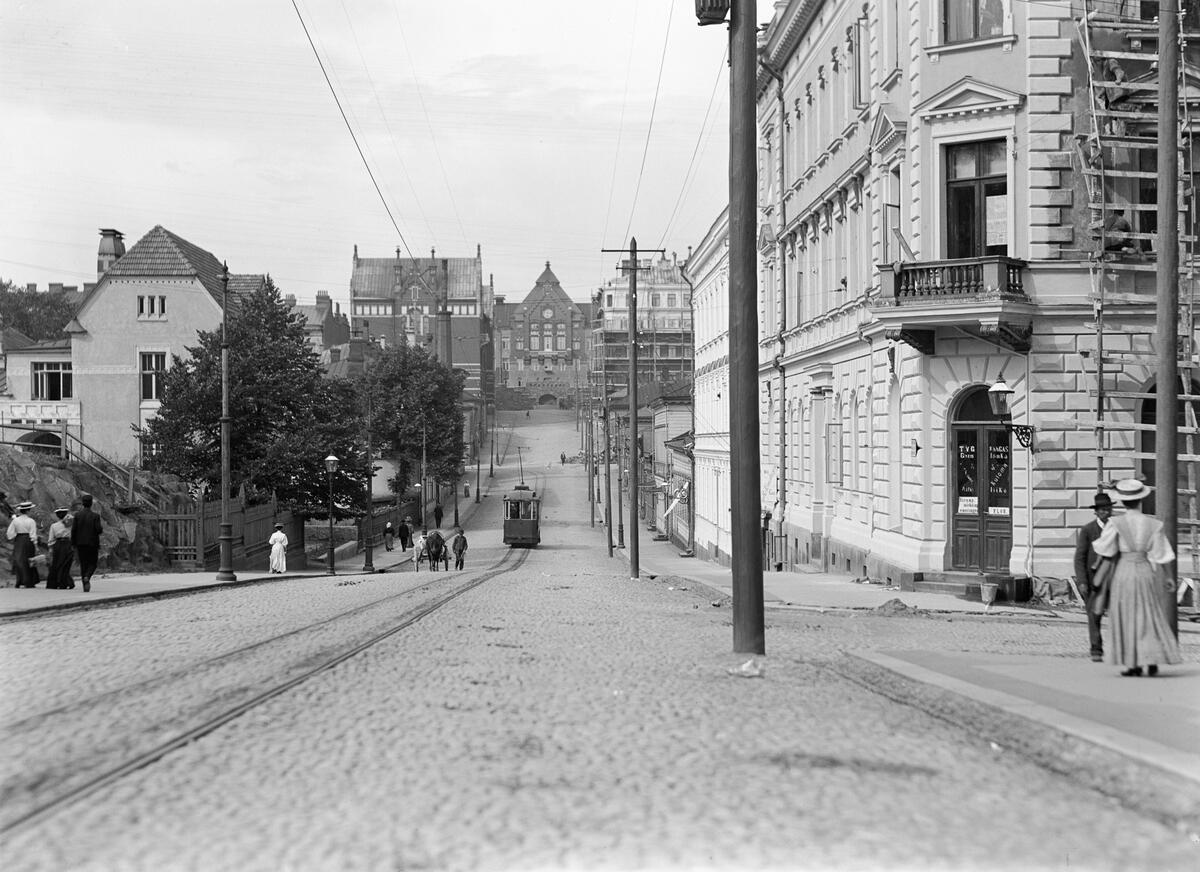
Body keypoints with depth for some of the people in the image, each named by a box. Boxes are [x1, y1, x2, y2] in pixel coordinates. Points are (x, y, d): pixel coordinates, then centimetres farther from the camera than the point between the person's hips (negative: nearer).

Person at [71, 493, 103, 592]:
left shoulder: (77, 515, -1)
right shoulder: (95, 516, -8)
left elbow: (73, 530, -2)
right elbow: (98, 530, -14)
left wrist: (74, 544, 6)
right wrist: (101, 527, 9)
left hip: (80, 543, 2)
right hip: (92, 543, -2)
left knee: (83, 564, 10)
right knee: (92, 563, 10)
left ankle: (85, 586, 8)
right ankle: (87, 577, -18)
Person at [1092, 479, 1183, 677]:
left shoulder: (1116, 524, -10)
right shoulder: (1153, 524, -3)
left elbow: (1105, 550, -8)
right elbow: (1159, 554, -3)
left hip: (1124, 573, -2)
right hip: (1147, 572, 2)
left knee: (1127, 618, 7)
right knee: (1149, 616, 13)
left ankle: (1133, 664, 5)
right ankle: (1152, 660, 1)